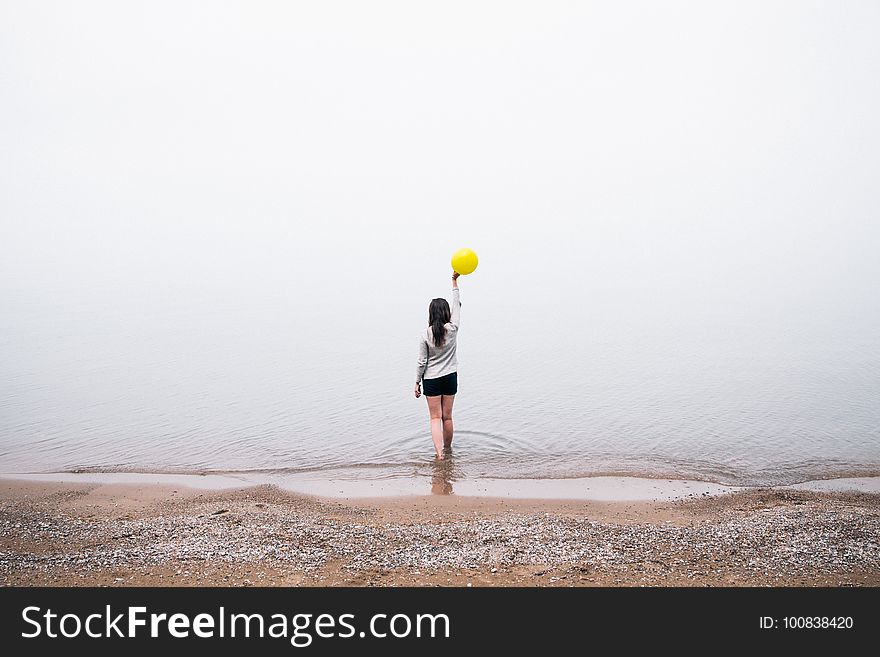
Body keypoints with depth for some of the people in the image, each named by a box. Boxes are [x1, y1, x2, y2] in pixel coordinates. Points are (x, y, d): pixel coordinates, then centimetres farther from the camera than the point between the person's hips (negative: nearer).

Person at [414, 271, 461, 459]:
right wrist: (454, 281, 8)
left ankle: (439, 453, -10)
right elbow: (457, 305, 2)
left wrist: (417, 382, 1)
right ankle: (447, 448, 28)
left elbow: (422, 362, -9)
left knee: (435, 418, 2)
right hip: (450, 378, 2)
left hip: (431, 380, -2)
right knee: (447, 417, 14)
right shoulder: (452, 329, -11)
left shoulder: (425, 334, -13)